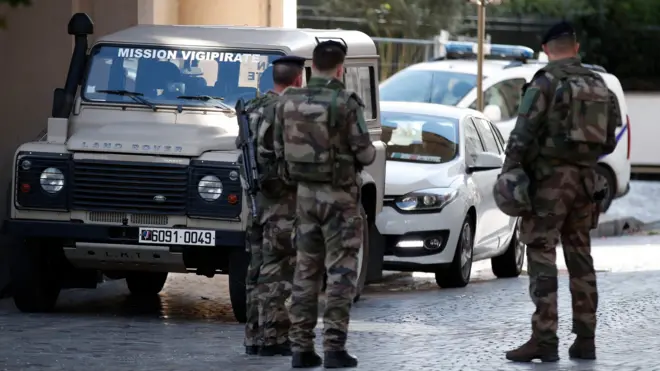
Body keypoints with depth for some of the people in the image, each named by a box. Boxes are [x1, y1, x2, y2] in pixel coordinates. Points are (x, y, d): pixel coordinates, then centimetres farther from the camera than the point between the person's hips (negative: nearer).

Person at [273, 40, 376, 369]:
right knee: (341, 272, 0)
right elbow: (365, 154, -13)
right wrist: (369, 151, 10)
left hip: (305, 192, 5)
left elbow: (280, 149, 7)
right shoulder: (345, 104, -15)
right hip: (339, 194, -5)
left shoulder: (288, 102, 0)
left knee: (306, 270, 12)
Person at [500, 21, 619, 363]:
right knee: (580, 259, 12)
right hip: (585, 178, 6)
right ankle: (585, 340, 12)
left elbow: (522, 135, -14)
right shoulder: (598, 85, 10)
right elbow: (608, 140, 15)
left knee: (542, 258, -7)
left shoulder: (546, 82, -9)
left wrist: (508, 174, -9)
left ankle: (544, 340, -12)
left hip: (550, 179, -6)